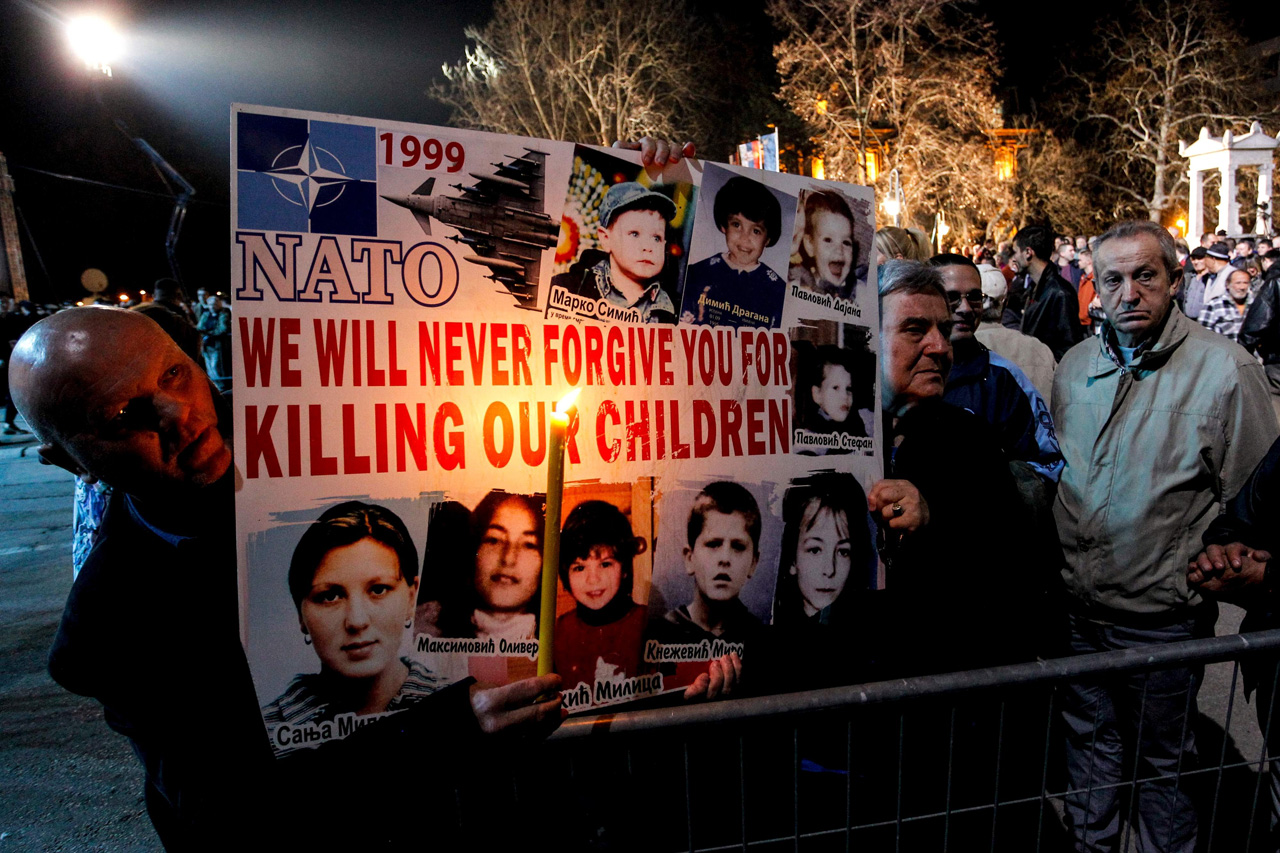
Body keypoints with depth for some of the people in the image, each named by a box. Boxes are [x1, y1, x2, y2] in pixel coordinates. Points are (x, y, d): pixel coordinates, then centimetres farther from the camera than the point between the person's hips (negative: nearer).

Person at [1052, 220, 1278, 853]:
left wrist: (1207, 573, -14)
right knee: (1088, 738, 23)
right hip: (1076, 608, 5)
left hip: (1163, 616, -4)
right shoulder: (1074, 366, 2)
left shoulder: (1226, 369, -13)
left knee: (1162, 759, 16)